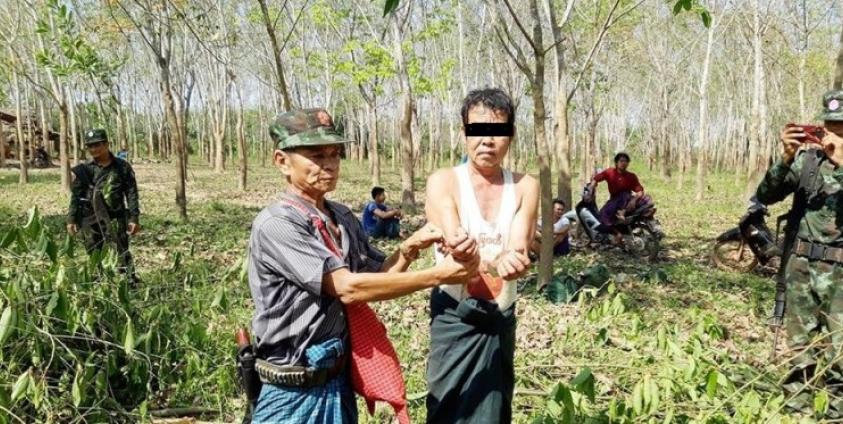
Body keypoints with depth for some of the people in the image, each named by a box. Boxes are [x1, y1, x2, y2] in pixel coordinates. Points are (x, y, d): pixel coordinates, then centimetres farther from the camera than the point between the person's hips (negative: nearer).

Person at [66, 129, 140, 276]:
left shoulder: (122, 167, 1)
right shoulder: (84, 170, 5)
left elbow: (131, 194, 0)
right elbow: (76, 196, 7)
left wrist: (134, 218, -7)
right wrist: (71, 219, 0)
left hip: (115, 219, -2)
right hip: (90, 221, 2)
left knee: (121, 255, -4)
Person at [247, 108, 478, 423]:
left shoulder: (343, 218, 5)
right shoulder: (275, 224, -19)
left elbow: (375, 278, 10)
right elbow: (348, 288, -26)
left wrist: (409, 248, -9)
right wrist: (438, 275, -25)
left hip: (339, 381, 7)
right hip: (295, 392, -7)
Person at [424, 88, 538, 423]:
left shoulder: (524, 186, -1)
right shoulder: (443, 182, -9)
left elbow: (519, 254, -16)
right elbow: (456, 254, -22)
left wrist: (476, 254, -39)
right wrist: (498, 262, -44)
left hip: (502, 317, 3)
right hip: (455, 317, -3)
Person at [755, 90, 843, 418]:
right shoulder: (807, 157, 5)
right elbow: (766, 196, -2)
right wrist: (786, 158, -14)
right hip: (801, 267, 2)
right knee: (801, 351, 11)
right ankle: (798, 410, 22)